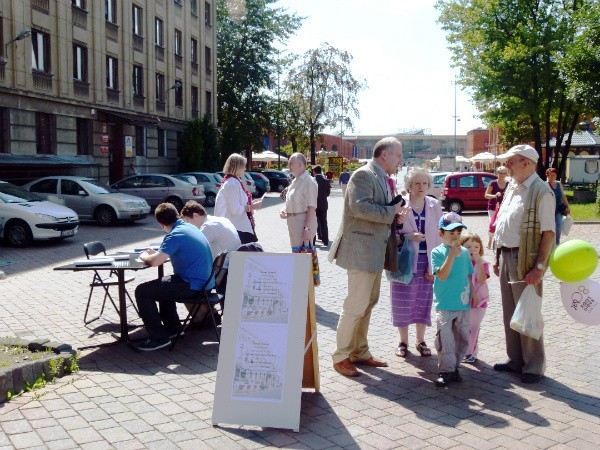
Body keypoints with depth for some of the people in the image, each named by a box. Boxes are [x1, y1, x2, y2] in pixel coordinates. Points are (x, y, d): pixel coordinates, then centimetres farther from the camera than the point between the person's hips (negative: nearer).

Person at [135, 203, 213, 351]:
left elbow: (154, 262, -24)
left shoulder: (175, 235, -18)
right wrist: (156, 253, 19)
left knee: (142, 291, -8)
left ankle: (159, 338, -5)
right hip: (204, 282, 10)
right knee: (162, 285, 33)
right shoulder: (189, 227, 11)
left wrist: (144, 256, -2)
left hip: (193, 286, -10)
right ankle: (172, 328, 36)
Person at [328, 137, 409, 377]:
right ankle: (341, 356, 6)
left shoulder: (381, 178, 17)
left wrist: (395, 216, 5)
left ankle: (359, 352, 27)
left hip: (375, 252, 10)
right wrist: (392, 212, -18)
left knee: (368, 303, 16)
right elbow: (360, 207, -26)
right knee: (356, 305, -6)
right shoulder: (364, 175, -13)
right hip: (361, 251, -10)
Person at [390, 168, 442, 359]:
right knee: (403, 301, 2)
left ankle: (421, 341, 23)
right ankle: (403, 341, 18)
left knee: (424, 302, 8)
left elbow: (439, 236, 4)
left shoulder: (435, 206, 4)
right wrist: (409, 237, -22)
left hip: (427, 260, 2)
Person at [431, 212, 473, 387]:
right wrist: (451, 255, -23)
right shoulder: (437, 252, -7)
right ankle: (446, 370, 2)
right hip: (444, 305, -5)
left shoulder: (464, 252, 7)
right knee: (445, 338, -7)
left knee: (462, 337, 10)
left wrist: (470, 294, 11)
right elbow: (442, 275, -19)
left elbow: (468, 275, 16)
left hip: (463, 304, 5)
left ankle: (454, 366, 24)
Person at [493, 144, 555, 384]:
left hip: (525, 260, -8)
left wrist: (539, 266, -21)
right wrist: (498, 256, 15)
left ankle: (534, 366, 14)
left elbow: (548, 233, -17)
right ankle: (515, 360, 28)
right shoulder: (512, 188, 13)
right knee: (509, 311, 15)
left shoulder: (541, 191, -13)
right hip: (506, 256, 8)